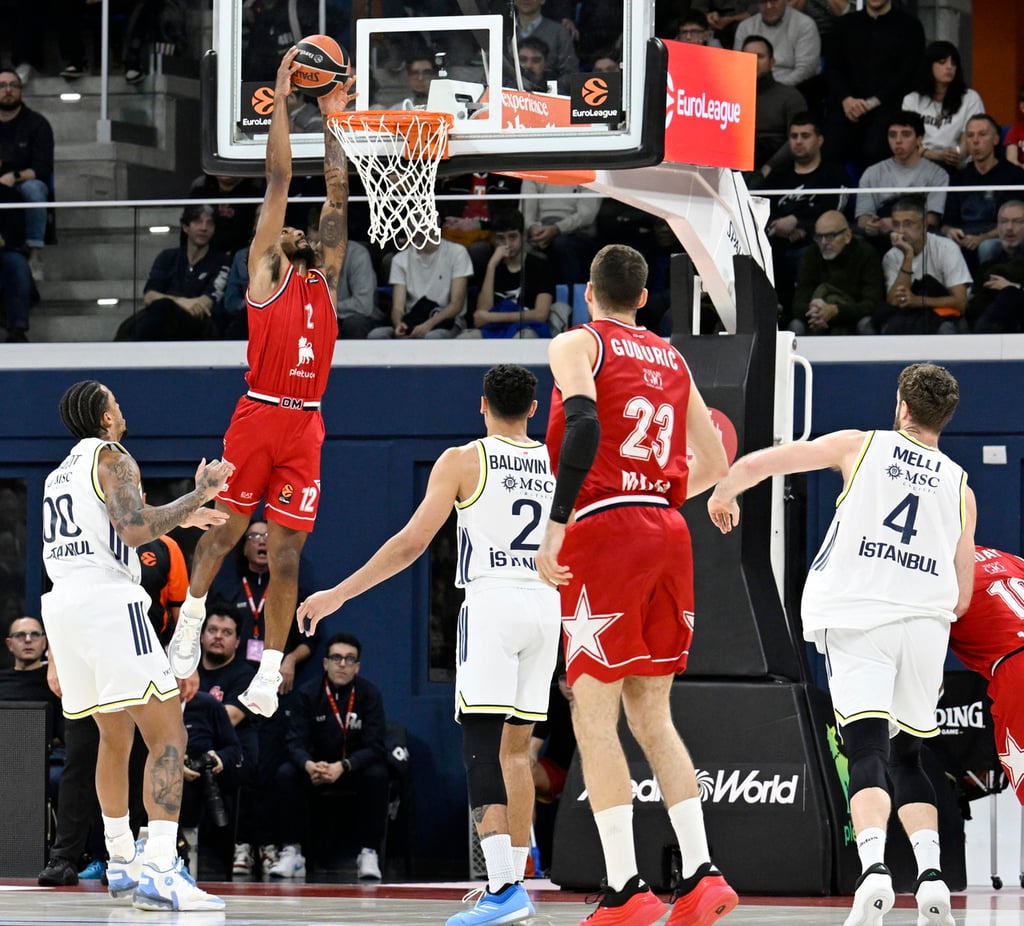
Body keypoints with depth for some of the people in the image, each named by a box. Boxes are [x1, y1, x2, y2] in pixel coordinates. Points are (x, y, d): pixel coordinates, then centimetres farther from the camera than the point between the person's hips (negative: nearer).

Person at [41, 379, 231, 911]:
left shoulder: (59, 475, 25)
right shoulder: (112, 459, -1)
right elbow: (134, 529, -16)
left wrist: (175, 519, 38)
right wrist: (197, 497, -5)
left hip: (60, 605, 9)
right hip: (108, 601, -9)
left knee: (115, 734, 25)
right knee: (167, 734, -11)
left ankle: (122, 863, 30)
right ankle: (158, 872, -26)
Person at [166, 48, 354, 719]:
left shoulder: (326, 278, 18)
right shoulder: (264, 273, 7)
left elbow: (339, 197, 20)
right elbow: (278, 181, 5)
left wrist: (332, 121, 20)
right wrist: (282, 100, 4)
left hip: (306, 425, 4)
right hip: (259, 416, -4)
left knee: (287, 553, 2)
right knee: (225, 529, 2)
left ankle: (270, 673, 2)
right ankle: (190, 622, 17)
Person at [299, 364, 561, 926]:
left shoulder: (464, 461, -2)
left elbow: (411, 543, -8)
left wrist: (337, 595, -4)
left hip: (491, 604, -5)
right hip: (545, 605, 5)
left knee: (481, 747, -9)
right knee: (516, 746, 14)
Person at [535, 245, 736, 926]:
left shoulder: (578, 344, 1)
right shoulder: (672, 359, 19)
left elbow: (584, 426, -18)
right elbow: (714, 465, 23)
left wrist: (556, 525, -19)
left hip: (604, 531, -6)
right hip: (669, 534, 6)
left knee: (594, 714, -3)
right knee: (652, 715, 12)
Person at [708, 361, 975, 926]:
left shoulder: (860, 446, 7)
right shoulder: (960, 488, 14)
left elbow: (757, 463, 5)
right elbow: (962, 597, 17)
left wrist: (723, 495, 26)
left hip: (858, 622, -3)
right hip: (925, 624, 3)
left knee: (869, 754, -10)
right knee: (905, 758, 16)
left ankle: (874, 869, -32)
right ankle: (930, 875, -2)